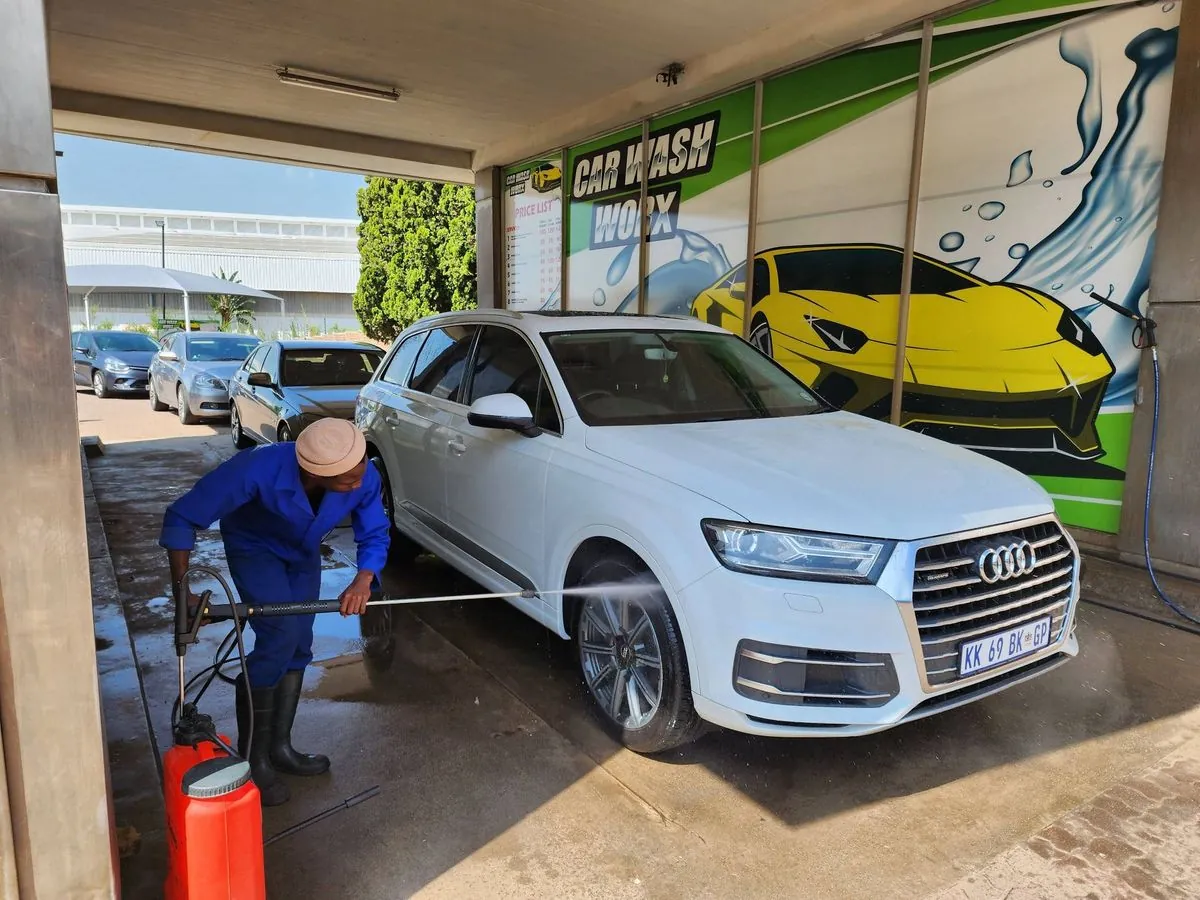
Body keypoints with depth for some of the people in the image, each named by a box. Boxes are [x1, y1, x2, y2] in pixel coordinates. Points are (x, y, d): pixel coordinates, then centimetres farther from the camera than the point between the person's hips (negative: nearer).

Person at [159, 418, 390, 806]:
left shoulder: (363, 477, -32)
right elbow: (181, 518, -31)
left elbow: (375, 534, -16)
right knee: (280, 637, -19)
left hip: (303, 553, 5)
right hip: (254, 547, -4)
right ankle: (252, 759, -2)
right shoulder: (258, 470, -42)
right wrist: (182, 592, -31)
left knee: (298, 648, 5)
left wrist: (363, 580, -35)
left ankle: (279, 747, 23)